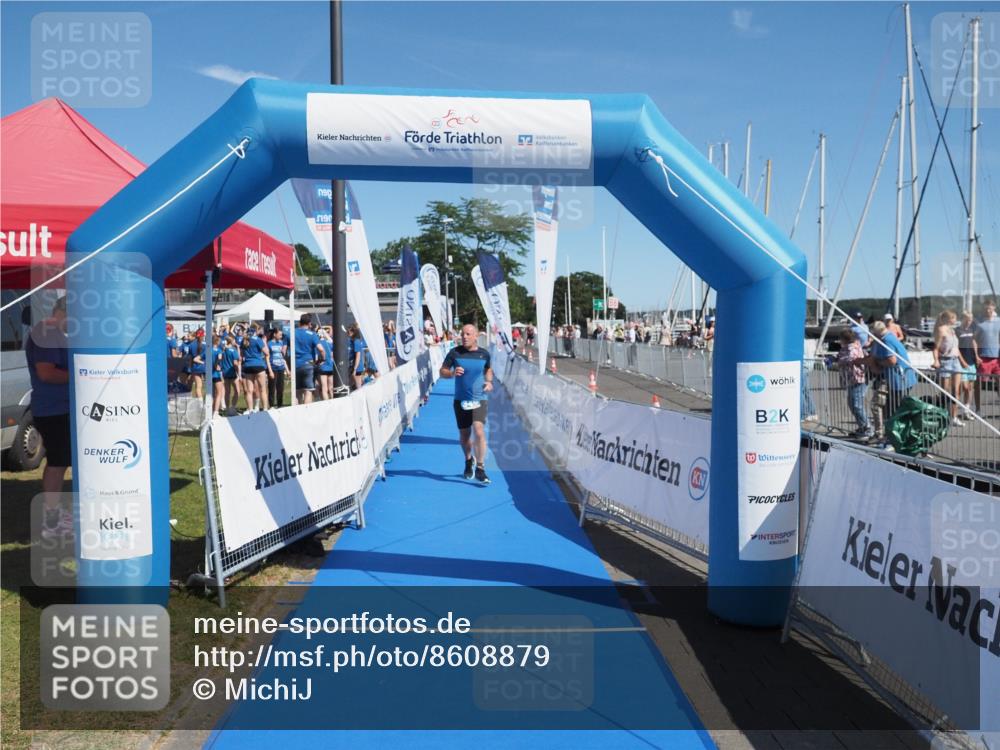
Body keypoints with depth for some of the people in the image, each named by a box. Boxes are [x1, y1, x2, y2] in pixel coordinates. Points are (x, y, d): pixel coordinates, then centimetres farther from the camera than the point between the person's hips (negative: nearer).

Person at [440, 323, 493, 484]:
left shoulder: (484, 354, 0)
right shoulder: (454, 353, -3)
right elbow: (442, 371, 1)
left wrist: (489, 381, 1)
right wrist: (452, 373, -20)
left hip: (479, 399, -1)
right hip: (461, 400, 1)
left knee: (479, 431, -17)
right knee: (464, 435, 12)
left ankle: (480, 469, -9)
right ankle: (469, 460, 40)